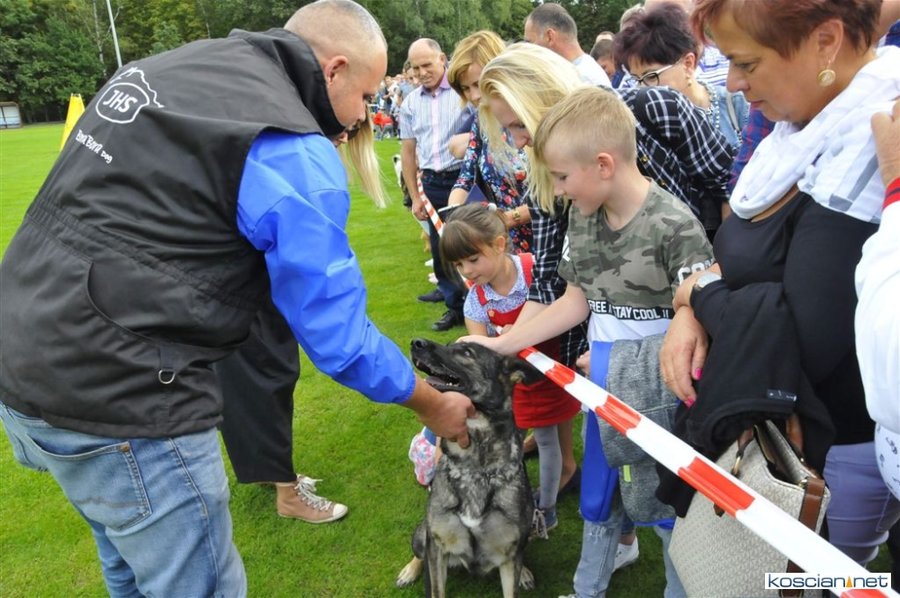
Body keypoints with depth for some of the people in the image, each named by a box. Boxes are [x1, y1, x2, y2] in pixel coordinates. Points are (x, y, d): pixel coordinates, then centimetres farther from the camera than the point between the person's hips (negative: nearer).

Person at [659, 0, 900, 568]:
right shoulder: (808, 125, 3)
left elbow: (805, 337, -32)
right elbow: (749, 260, 11)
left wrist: (700, 293, -14)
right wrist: (692, 311, -9)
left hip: (836, 453, -8)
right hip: (767, 426, 8)